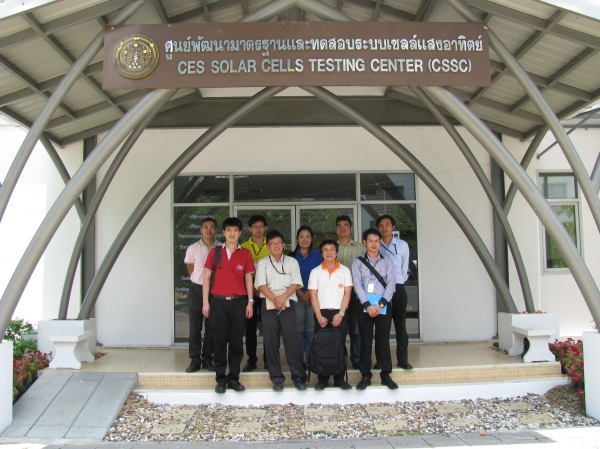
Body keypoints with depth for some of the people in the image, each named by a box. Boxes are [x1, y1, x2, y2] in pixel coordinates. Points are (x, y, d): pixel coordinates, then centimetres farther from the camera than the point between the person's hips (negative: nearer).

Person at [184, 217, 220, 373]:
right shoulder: (193, 248, -1)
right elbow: (190, 268, 12)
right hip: (196, 290, 0)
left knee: (211, 327, 6)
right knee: (195, 327, 4)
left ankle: (207, 359, 17)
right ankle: (195, 360, 12)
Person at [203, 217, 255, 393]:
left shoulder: (245, 254, 5)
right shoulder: (214, 252, 5)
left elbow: (248, 278, 7)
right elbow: (207, 277, 5)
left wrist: (250, 302, 0)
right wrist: (205, 302, 0)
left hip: (238, 302, 0)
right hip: (218, 301, 0)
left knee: (236, 342, 5)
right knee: (219, 341, 4)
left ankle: (234, 378, 14)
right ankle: (221, 379, 13)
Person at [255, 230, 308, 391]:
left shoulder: (292, 262, 11)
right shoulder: (262, 263, 9)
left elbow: (296, 283, 1)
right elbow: (261, 285, -2)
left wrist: (283, 297, -13)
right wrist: (274, 299, -14)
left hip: (287, 304, 0)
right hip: (268, 305, 1)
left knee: (292, 340, -4)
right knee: (271, 342, 1)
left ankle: (298, 377, 3)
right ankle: (277, 378, 9)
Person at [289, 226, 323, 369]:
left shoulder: (317, 255, 6)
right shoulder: (292, 256, 6)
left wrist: (309, 293, -8)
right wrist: (301, 294, -7)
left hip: (314, 296, 0)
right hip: (297, 297, 0)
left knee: (311, 330, -1)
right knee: (298, 330, 1)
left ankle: (311, 359, 6)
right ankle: (299, 360, 7)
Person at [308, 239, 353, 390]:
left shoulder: (345, 271, 5)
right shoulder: (315, 272, 5)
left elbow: (347, 294, 1)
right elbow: (313, 295, 1)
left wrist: (340, 314, -10)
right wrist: (319, 316, -9)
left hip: (339, 314, 0)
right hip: (321, 313, 0)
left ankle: (339, 378, 11)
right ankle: (322, 379, 9)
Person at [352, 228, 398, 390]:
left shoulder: (387, 261, 8)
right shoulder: (358, 262, 6)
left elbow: (391, 284, -1)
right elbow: (357, 285, -4)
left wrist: (381, 304, -12)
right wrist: (368, 305, -14)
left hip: (383, 306, 1)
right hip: (364, 306, 0)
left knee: (383, 341, 4)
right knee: (365, 342, 3)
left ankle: (386, 375, 12)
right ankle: (366, 375, 10)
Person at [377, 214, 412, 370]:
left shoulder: (402, 245, 3)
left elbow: (404, 268, 7)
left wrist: (398, 283, 5)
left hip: (398, 289, 0)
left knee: (400, 324, 4)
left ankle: (402, 359, 10)